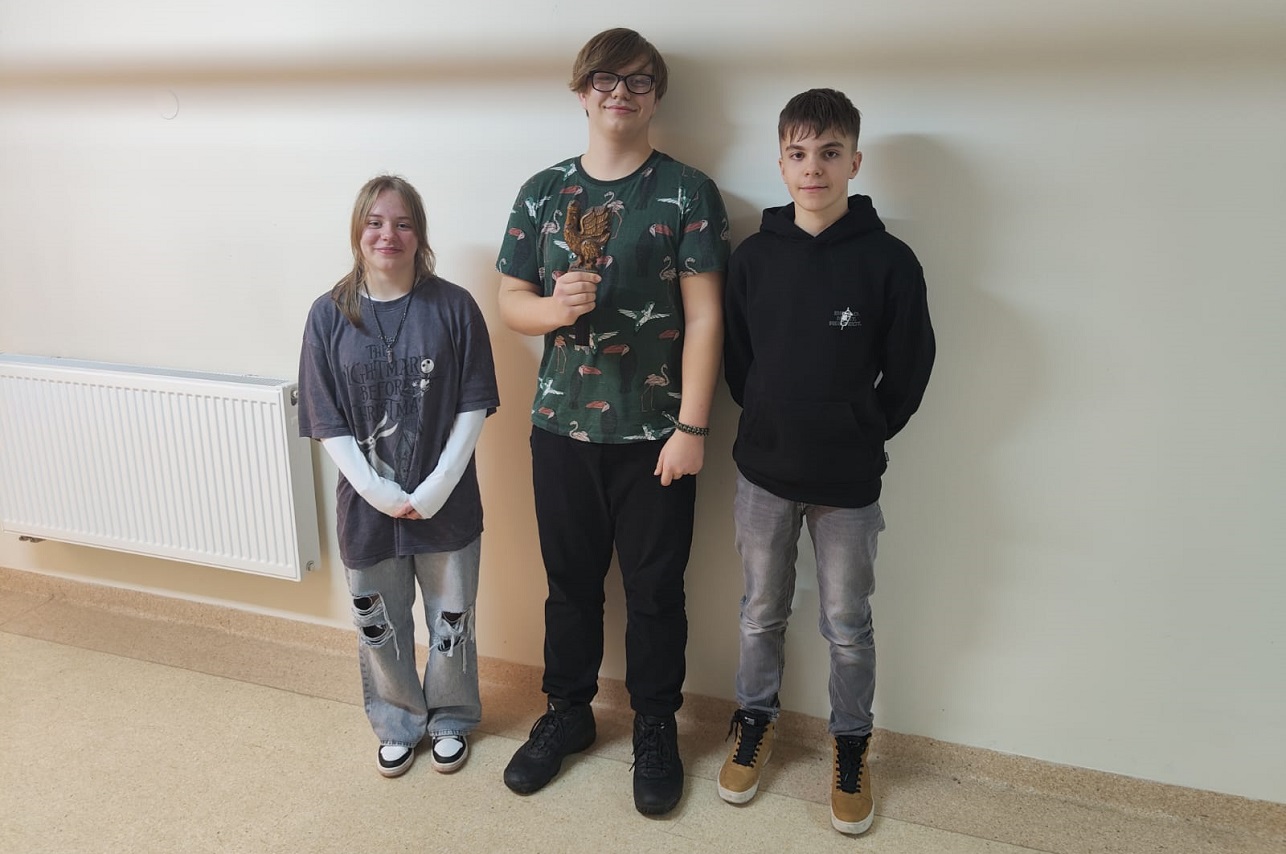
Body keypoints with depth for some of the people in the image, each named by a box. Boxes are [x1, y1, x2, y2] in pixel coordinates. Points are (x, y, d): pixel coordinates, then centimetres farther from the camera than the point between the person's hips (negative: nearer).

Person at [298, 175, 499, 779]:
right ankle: (397, 724, 40)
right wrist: (376, 490, -14)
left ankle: (449, 719, 40)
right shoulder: (330, 315, -5)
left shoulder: (453, 307, -8)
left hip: (447, 502, -1)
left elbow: (474, 406, -7)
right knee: (379, 626, 16)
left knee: (451, 621, 15)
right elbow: (327, 423, -5)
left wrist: (438, 486, -14)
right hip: (367, 503, 1)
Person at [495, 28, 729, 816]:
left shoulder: (688, 193, -4)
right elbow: (511, 302, 7)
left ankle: (656, 728, 30)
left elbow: (704, 318, -8)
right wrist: (554, 307, -16)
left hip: (654, 434, -3)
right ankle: (569, 712, 36)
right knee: (571, 580, 16)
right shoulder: (544, 192, 5)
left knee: (655, 589, 10)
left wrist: (692, 427, -13)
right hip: (562, 427, 3)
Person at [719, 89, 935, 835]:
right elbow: (737, 361, 7)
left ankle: (852, 748, 32)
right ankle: (757, 722, 39)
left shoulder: (889, 261, -9)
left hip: (849, 483, -2)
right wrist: (776, 428, 4)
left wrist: (855, 437, 0)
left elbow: (907, 374, -3)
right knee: (763, 613, 17)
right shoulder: (753, 256, -1)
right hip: (764, 472, 2)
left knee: (848, 626, 12)